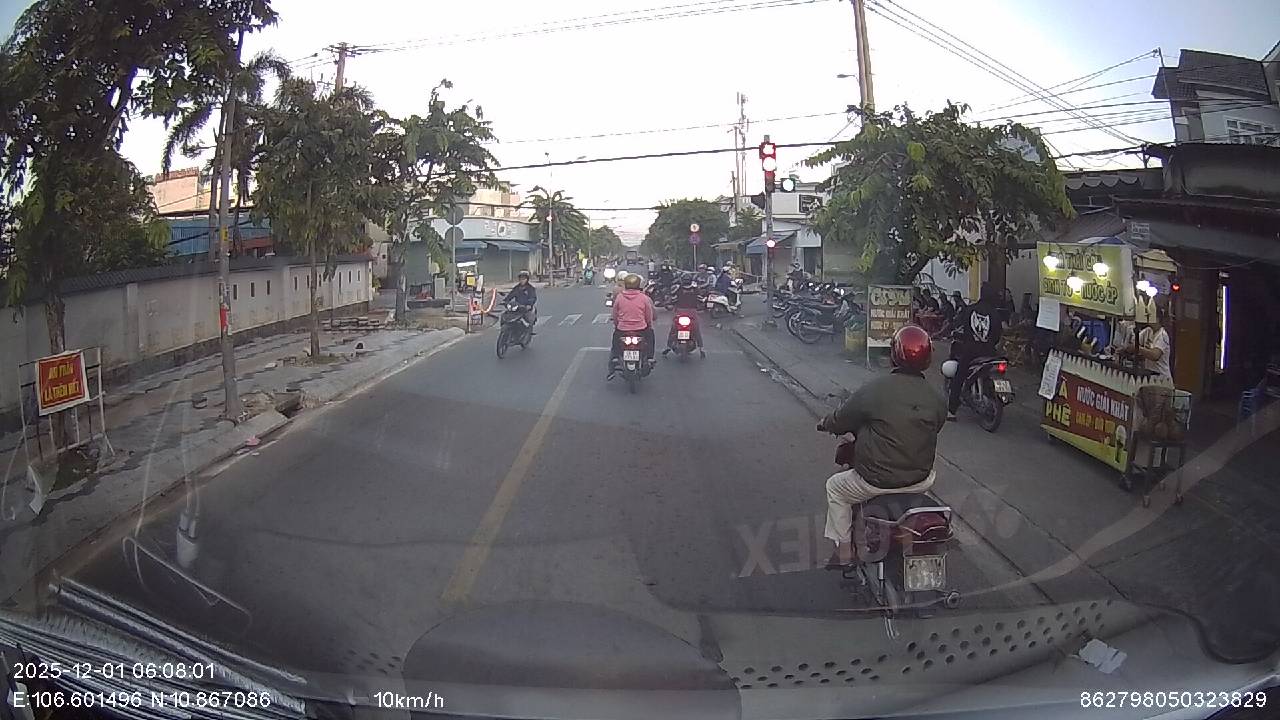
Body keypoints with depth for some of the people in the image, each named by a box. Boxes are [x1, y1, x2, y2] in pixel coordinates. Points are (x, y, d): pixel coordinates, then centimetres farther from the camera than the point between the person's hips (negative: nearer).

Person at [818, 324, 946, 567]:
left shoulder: (873, 390, -16)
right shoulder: (937, 401, -6)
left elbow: (842, 421, -4)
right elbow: (934, 430, 11)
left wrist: (826, 424, 19)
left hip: (876, 481, -4)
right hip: (920, 481, 4)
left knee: (835, 487, 23)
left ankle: (844, 550, 23)